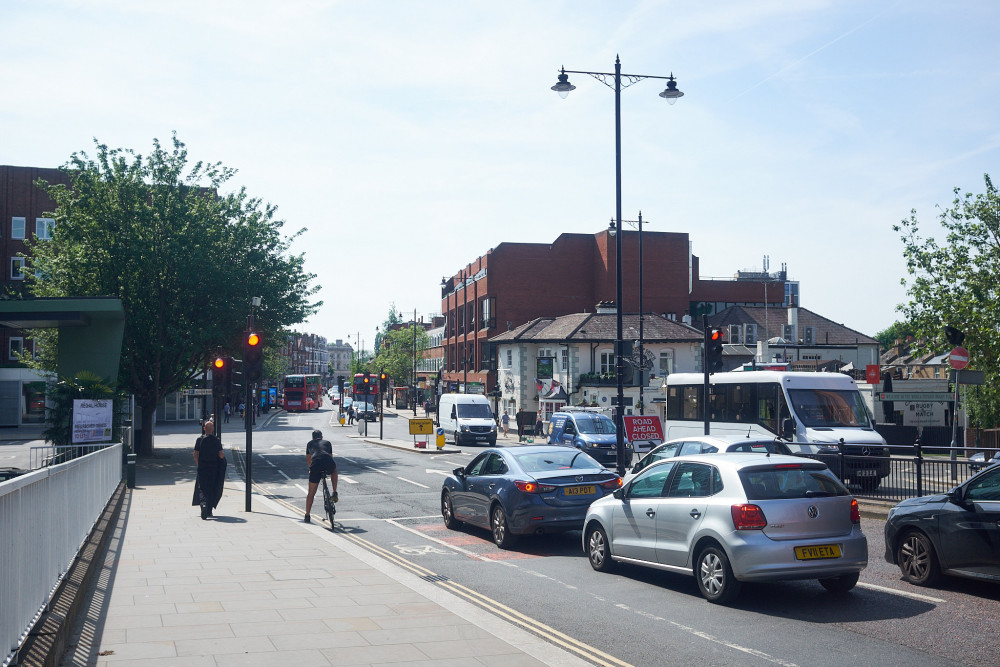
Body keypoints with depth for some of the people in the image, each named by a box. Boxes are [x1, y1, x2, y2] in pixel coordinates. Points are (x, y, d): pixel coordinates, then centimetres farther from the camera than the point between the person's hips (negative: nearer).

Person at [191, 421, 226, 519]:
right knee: (212, 489, 11)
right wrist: (223, 453, 13)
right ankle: (209, 510, 14)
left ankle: (204, 504, -25)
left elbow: (195, 455, -2)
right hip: (214, 469, 0)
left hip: (202, 468, 0)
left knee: (202, 488, 2)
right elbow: (221, 456, -10)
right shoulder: (216, 441, -8)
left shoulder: (200, 440, -5)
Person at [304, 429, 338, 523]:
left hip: (316, 466, 0)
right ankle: (334, 493, 26)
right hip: (329, 464, 0)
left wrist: (310, 469, 61)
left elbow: (308, 460, 42)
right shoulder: (327, 442, 31)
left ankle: (307, 517, 15)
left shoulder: (310, 443, 31)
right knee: (334, 471, 38)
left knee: (311, 493, 12)